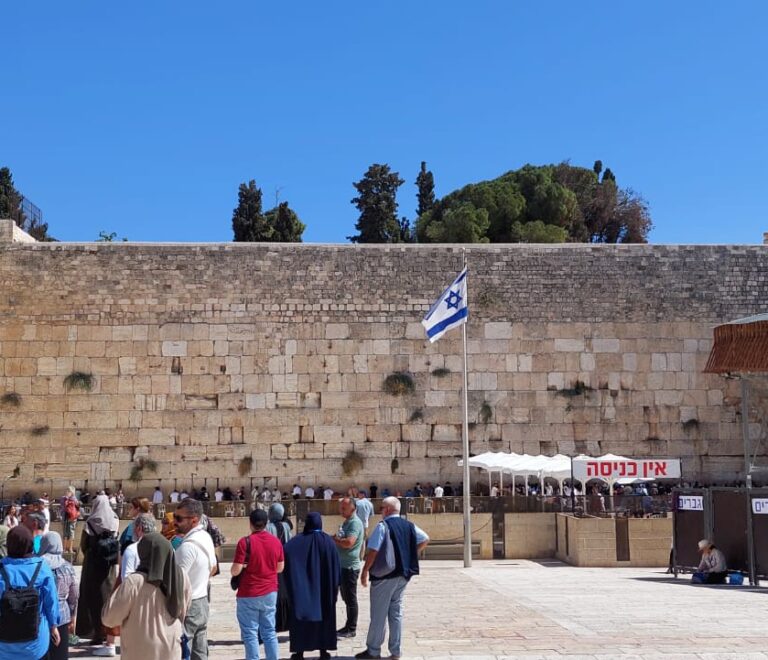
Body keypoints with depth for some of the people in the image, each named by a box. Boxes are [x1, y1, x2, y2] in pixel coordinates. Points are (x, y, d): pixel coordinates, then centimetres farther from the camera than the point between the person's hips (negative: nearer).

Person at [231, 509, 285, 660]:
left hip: (249, 595, -5)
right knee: (269, 632, 13)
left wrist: (247, 566, 6)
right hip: (270, 592, 5)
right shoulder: (276, 542, 0)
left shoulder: (245, 542, -15)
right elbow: (280, 568, 10)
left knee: (250, 634, 3)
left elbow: (235, 571, -15)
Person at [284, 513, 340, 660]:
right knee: (324, 616, 12)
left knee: (301, 617, 8)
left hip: (303, 587, -1)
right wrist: (335, 587, 5)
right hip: (324, 588, 1)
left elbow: (285, 551, -27)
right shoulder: (328, 541, -6)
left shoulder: (298, 541, -9)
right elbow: (336, 568, -3)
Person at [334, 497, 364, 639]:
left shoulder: (355, 523, -16)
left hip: (350, 567, -10)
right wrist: (336, 539, 5)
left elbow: (348, 542, -29)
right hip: (343, 565, 10)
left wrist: (335, 539, -14)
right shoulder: (346, 522, 14)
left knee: (350, 598, -2)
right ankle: (349, 626, 24)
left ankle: (351, 629, 6)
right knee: (346, 597, 15)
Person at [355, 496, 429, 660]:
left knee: (378, 614, 3)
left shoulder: (383, 526, -14)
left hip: (384, 575, -6)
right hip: (403, 574, 6)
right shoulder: (409, 525, 7)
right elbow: (425, 540, 15)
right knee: (396, 612, 12)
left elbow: (373, 551, -18)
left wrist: (365, 571, -9)